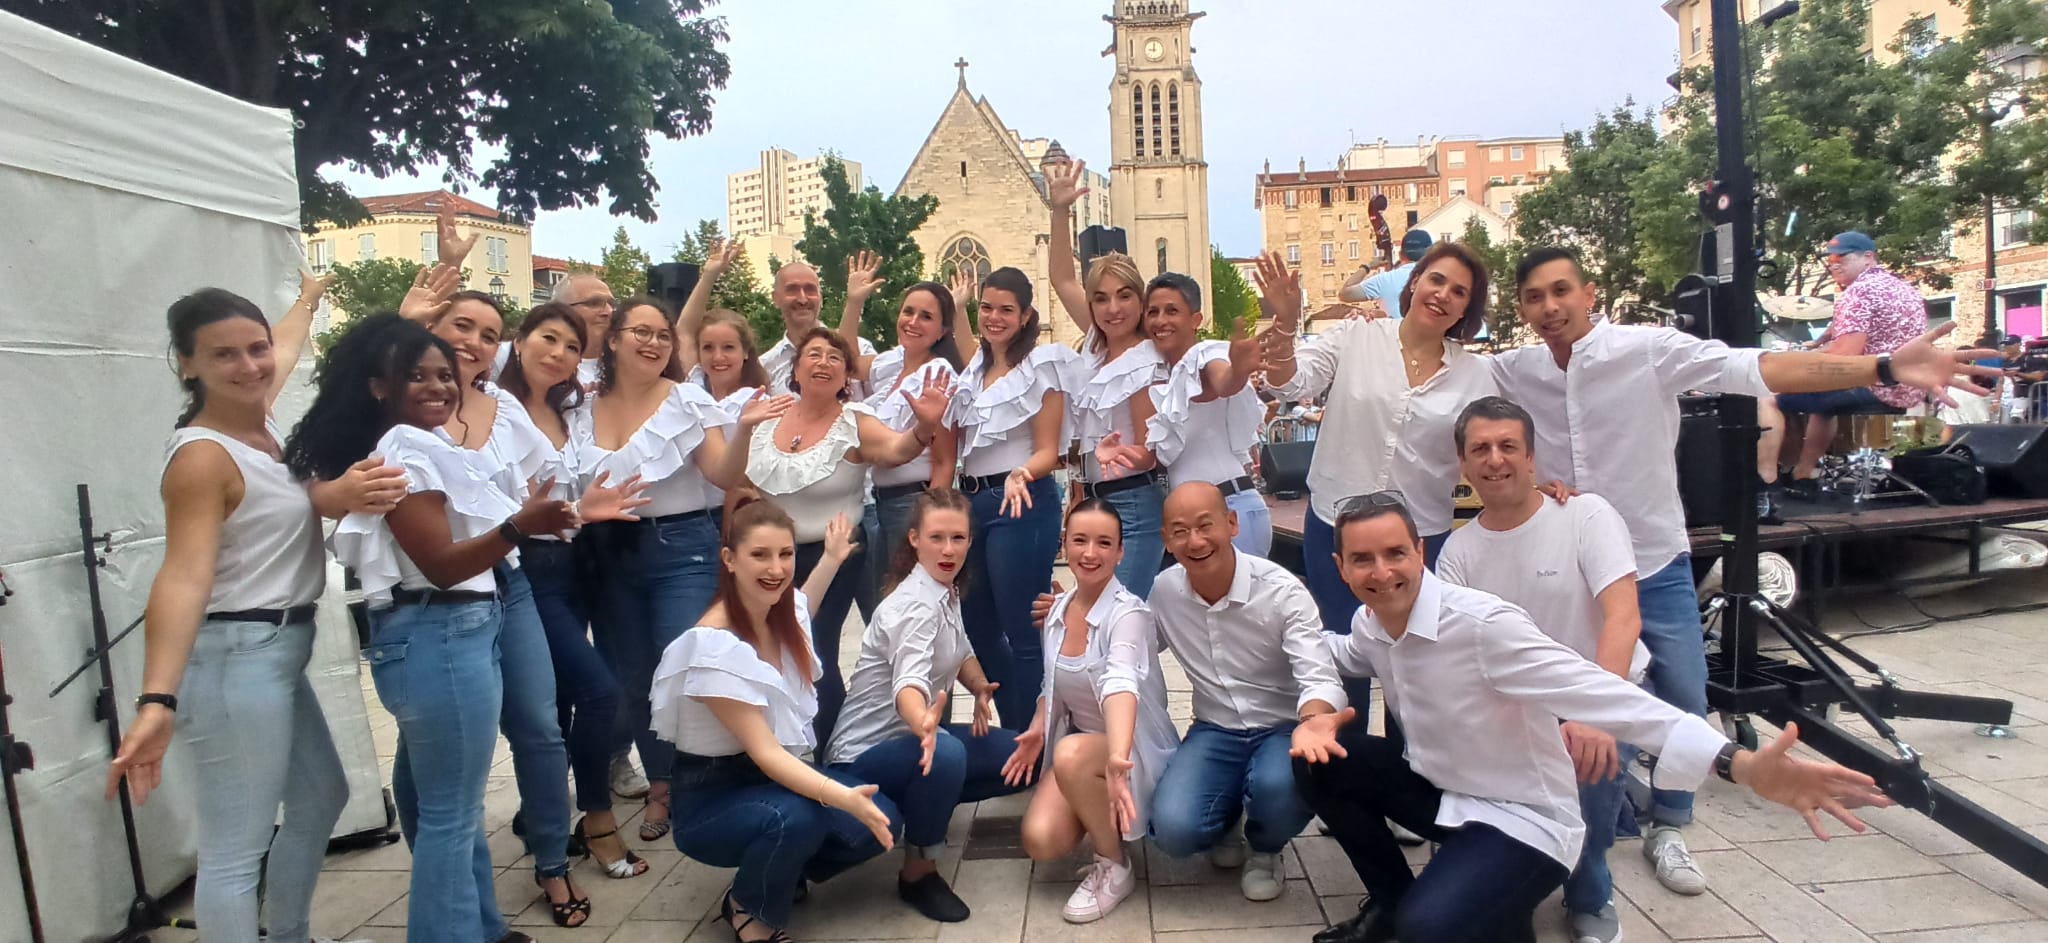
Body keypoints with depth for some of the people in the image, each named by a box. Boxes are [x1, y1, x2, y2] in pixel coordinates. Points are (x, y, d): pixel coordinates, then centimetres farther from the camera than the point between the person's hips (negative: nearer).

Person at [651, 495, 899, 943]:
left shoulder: (785, 613, -4)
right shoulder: (714, 646, -27)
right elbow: (764, 752, -31)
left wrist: (833, 559, 25)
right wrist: (844, 798, -43)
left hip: (779, 776, 7)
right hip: (713, 799, -7)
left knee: (881, 821, -14)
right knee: (796, 818, -37)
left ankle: (779, 874, 12)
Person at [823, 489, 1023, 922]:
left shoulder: (946, 591, 2)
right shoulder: (916, 604, -25)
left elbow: (959, 653, 18)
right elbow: (909, 683, -42)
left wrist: (980, 688, -4)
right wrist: (925, 725, -64)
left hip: (911, 736, 9)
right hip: (865, 755, -9)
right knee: (946, 754, -38)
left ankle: (926, 803, 16)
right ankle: (918, 872, -15)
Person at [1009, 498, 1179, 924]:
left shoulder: (1128, 612, -22)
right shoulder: (1057, 609, -1)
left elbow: (1120, 684, -43)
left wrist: (1117, 757, -59)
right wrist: (1037, 729, -3)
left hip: (1137, 749, -5)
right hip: (1079, 741, 6)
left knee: (1072, 755, -38)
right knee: (1041, 842, -19)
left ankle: (1114, 867, -12)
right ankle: (1099, 821, 16)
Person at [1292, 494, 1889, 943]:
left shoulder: (1483, 625, -27)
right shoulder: (1371, 624, -3)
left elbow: (1607, 698, -35)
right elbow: (1345, 656, 23)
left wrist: (1739, 764, -45)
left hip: (1519, 818, -8)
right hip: (1435, 787, 8)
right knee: (1319, 756, -8)